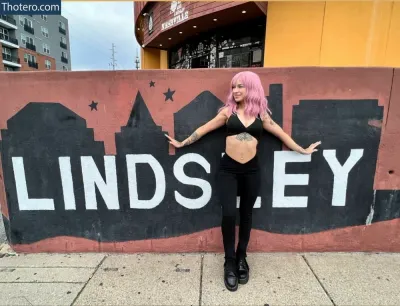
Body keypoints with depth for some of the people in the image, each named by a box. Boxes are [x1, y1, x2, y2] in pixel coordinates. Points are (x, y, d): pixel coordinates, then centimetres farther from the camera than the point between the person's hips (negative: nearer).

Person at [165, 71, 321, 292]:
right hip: (228, 169, -1)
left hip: (251, 170, 2)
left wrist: (302, 150, 22)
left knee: (246, 214, 12)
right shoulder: (228, 111, 3)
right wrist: (182, 143, 11)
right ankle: (230, 262, 13)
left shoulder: (261, 113, 6)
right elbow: (204, 129, 7)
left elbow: (281, 134, 16)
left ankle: (241, 258, 32)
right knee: (229, 214, -9)